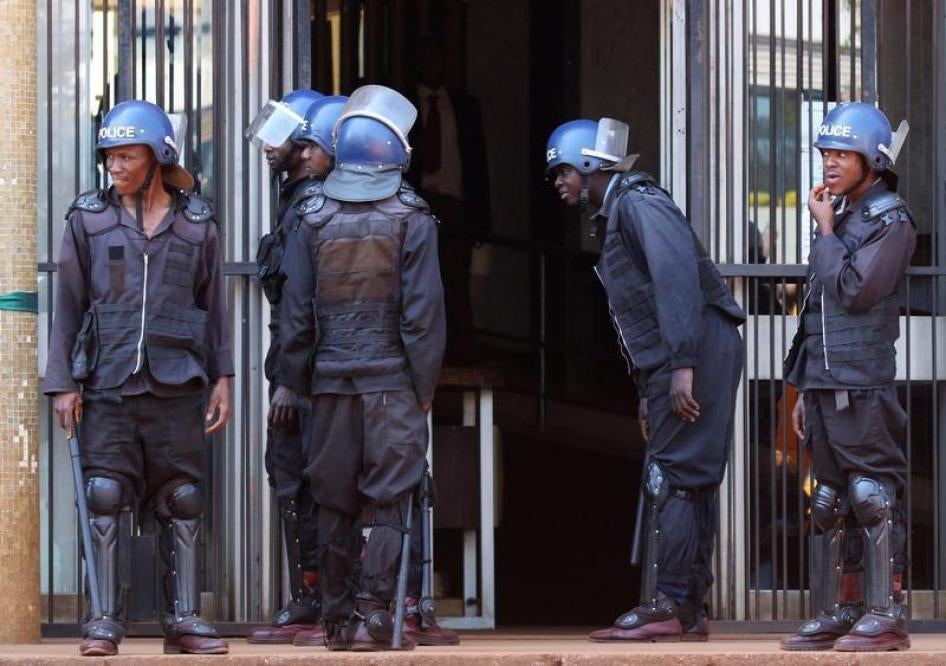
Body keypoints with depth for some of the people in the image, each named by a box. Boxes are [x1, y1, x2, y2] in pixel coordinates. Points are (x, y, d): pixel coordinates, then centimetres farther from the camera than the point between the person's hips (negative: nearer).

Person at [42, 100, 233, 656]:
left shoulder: (197, 223, 7)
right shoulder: (89, 219, 5)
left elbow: (214, 303, 11)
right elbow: (68, 303, 6)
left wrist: (222, 378, 6)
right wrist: (62, 381, 1)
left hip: (177, 386, 1)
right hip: (108, 386, -1)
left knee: (182, 501, 2)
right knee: (105, 499, -4)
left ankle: (184, 619, 8)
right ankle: (107, 620, 1)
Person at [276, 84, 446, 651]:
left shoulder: (316, 223, 4)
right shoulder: (412, 220, -4)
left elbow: (296, 313, 5)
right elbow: (423, 310, -6)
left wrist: (299, 383, 14)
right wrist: (425, 386, 0)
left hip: (331, 382, 3)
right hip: (393, 380, -3)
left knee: (335, 503, 8)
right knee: (391, 498, -1)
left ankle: (338, 618, 11)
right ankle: (373, 612, -10)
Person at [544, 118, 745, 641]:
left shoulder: (639, 205, -9)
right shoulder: (613, 216, 22)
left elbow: (678, 279, -21)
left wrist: (682, 366, -27)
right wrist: (647, 391, 23)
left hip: (697, 354, -10)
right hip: (669, 365, 10)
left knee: (672, 479, -11)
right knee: (686, 483, 10)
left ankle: (666, 607, -13)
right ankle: (690, 609, 12)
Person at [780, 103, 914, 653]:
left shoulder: (891, 222, -6)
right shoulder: (840, 217, 19)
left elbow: (853, 292, -18)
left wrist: (825, 230, -7)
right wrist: (804, 390, 21)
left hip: (865, 385, -9)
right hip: (825, 385, 9)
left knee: (874, 494, -10)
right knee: (830, 502, 9)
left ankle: (886, 615, -10)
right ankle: (835, 613, 13)